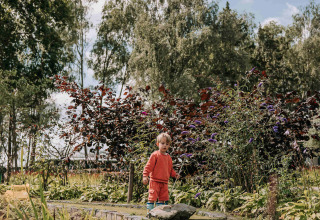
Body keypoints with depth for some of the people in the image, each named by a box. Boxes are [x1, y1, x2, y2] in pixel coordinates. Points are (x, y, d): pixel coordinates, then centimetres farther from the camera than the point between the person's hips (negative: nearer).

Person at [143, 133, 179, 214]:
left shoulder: (168, 157, 12)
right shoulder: (155, 155, -8)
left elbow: (170, 169, 22)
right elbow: (149, 166, -11)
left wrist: (174, 174, 6)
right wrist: (145, 176, -19)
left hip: (164, 182, 7)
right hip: (155, 181, -7)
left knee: (163, 198, 10)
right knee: (152, 197, -7)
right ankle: (150, 211, 0)